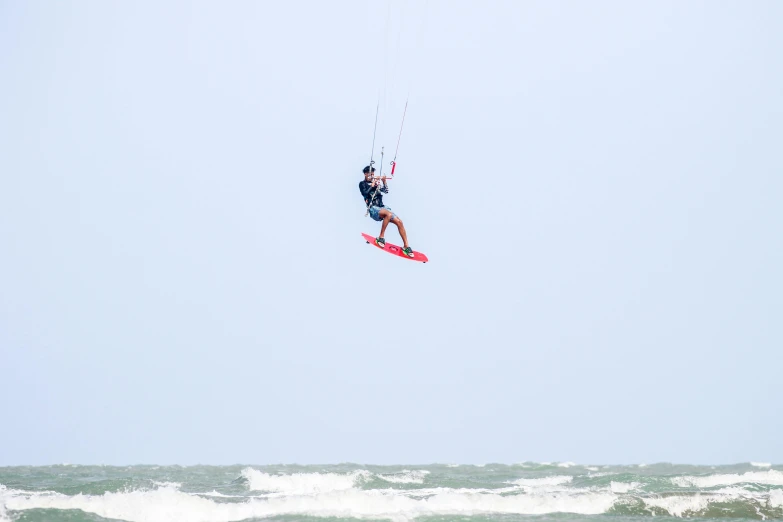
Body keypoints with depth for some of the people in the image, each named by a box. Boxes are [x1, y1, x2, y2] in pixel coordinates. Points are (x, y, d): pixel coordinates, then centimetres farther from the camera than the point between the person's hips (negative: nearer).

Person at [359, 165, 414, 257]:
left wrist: (384, 182, -6)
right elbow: (365, 194, -13)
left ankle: (406, 246, -10)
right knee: (388, 214, -36)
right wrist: (372, 185, -16)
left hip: (382, 207, 5)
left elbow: (386, 191, 7)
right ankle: (380, 238, -24)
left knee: (399, 222, -13)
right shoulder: (362, 184, 5)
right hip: (373, 209, -5)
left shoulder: (377, 182, 16)